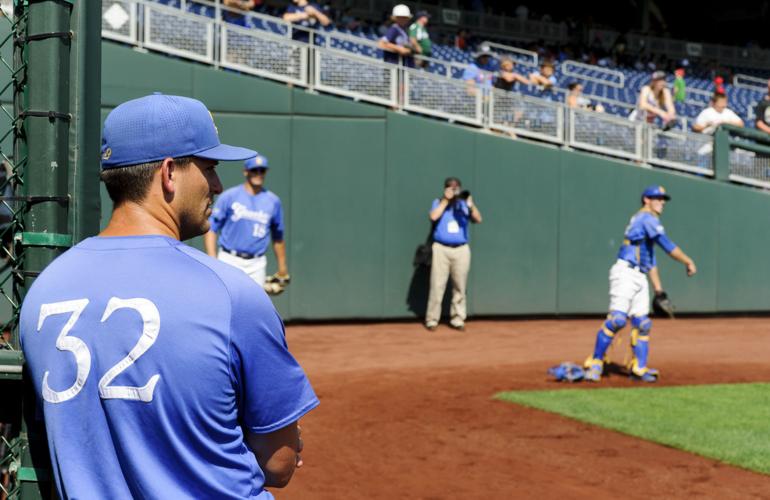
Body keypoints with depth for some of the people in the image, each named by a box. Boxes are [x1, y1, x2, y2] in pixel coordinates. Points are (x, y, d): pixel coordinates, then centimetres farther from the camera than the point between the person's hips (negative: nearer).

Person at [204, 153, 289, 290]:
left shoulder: (273, 201, 8)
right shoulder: (229, 196, -1)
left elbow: (278, 237, 16)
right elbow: (211, 229, -2)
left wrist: (282, 267, 14)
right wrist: (212, 261, -12)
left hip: (256, 264, 3)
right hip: (229, 261, -3)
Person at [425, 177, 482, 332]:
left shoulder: (464, 204, 11)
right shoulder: (438, 203, 7)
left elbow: (478, 219, -1)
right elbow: (433, 216, -13)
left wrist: (471, 205, -17)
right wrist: (446, 201, -11)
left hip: (461, 250, 2)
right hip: (441, 249, -2)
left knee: (459, 286, 3)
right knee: (437, 285, -5)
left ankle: (457, 319, 11)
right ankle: (432, 319, 0)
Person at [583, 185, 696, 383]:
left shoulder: (648, 220, 25)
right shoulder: (647, 218, -5)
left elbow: (650, 258, 27)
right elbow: (667, 244, -15)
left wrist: (658, 288, 24)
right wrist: (688, 262, -11)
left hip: (640, 277, 10)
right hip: (625, 272, -10)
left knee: (642, 323, 6)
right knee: (617, 318, -18)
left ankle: (639, 369, 9)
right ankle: (595, 362, -14)